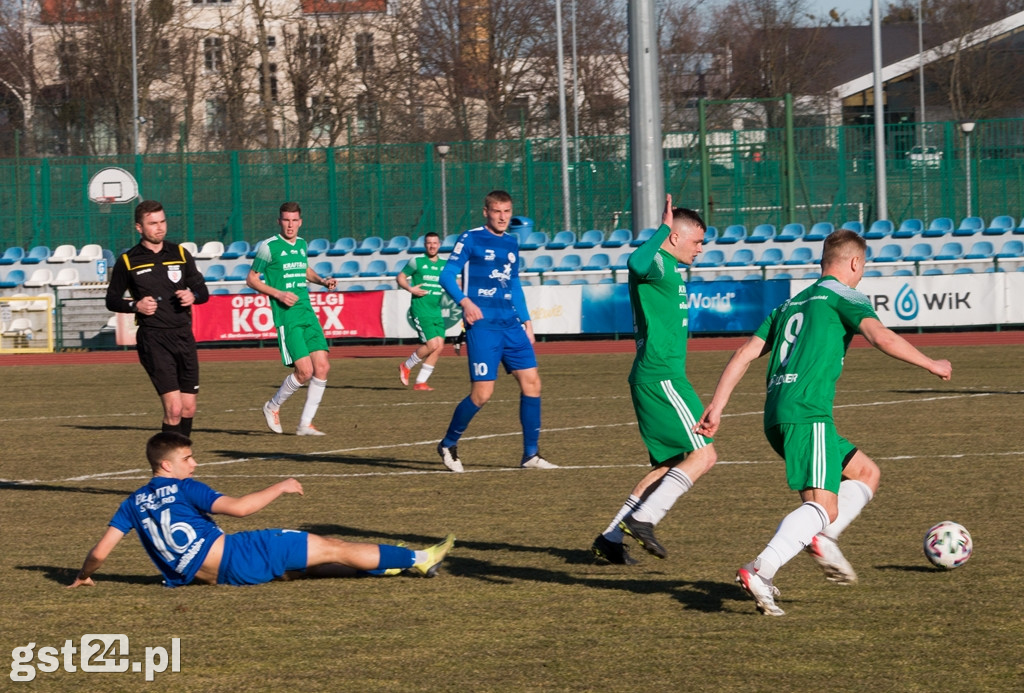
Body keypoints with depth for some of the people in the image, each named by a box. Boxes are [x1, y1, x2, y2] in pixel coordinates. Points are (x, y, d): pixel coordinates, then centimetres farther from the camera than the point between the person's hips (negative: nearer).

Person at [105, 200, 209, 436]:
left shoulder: (180, 254, 11)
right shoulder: (128, 261, 1)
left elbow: (202, 290, 17)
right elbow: (112, 300, 9)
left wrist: (193, 296, -6)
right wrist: (135, 305, -11)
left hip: (183, 335, 4)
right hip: (153, 339, -4)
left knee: (189, 409, 6)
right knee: (174, 408, -16)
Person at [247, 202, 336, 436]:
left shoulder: (302, 244, 14)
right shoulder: (269, 246, -5)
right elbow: (251, 279, -1)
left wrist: (322, 280, 14)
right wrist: (278, 293, -13)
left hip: (307, 312, 7)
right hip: (286, 315, -7)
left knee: (322, 366, -3)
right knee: (304, 370, -14)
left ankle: (305, 424, 6)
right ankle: (273, 407, 12)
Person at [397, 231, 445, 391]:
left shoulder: (445, 265, 11)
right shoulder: (417, 262, -1)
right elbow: (400, 277, 4)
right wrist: (410, 289, -13)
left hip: (437, 311, 6)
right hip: (420, 310, -5)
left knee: (439, 347, -3)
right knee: (432, 345, -16)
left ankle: (420, 382, 6)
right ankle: (406, 366, 9)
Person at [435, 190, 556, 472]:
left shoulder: (511, 243, 16)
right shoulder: (471, 240, -3)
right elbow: (447, 275, -8)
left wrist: (526, 321, 20)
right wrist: (464, 301, -25)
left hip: (511, 325, 6)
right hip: (482, 325, -6)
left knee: (531, 382, -2)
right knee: (482, 392, -10)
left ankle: (530, 455, 6)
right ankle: (449, 444, 12)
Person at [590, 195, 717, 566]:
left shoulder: (669, 270, 21)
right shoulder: (655, 263, -11)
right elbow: (636, 262, -36)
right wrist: (663, 229, -26)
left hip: (662, 377, 11)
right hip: (661, 378, -11)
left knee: (669, 464, 13)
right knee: (703, 455, -13)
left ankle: (611, 538, 12)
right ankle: (642, 519, -15)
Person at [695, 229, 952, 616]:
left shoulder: (791, 304, 26)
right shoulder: (843, 296, 5)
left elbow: (746, 353, 20)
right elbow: (883, 339, -11)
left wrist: (717, 406, 17)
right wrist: (930, 365, 2)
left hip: (776, 417, 8)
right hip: (807, 413, -8)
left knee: (866, 473, 19)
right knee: (823, 505, -16)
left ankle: (821, 538, 0)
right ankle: (760, 572, -32)